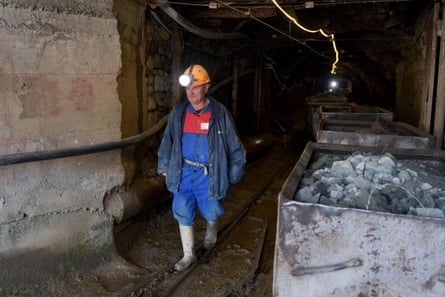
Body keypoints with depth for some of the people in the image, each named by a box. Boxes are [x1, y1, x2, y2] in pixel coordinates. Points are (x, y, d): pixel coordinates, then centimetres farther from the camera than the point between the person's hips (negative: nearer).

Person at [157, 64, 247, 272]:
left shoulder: (219, 113, -9)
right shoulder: (178, 112, 0)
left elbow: (234, 145, -2)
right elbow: (168, 140, 11)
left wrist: (234, 173, -1)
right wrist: (164, 166, 13)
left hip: (208, 174, -3)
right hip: (183, 172, 3)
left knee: (211, 212, 8)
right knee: (183, 214, 8)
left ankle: (211, 228, 47)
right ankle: (188, 255, 27)